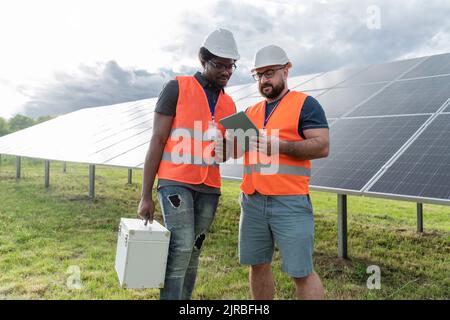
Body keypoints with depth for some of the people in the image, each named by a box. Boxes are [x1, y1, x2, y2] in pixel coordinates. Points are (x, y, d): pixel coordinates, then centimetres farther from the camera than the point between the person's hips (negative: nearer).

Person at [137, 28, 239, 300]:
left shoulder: (229, 104, 11)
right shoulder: (177, 88, -3)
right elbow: (157, 142, -5)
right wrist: (146, 195, -8)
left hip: (209, 188, 5)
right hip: (176, 182, -5)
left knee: (192, 254, 9)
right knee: (181, 248, -14)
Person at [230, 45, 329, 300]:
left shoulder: (305, 104, 0)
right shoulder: (252, 112, 17)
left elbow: (322, 146, -10)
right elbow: (237, 152, 16)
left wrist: (279, 145, -20)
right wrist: (232, 141, -6)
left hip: (290, 203, -6)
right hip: (252, 202, 6)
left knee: (301, 272, -1)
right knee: (258, 265, 13)